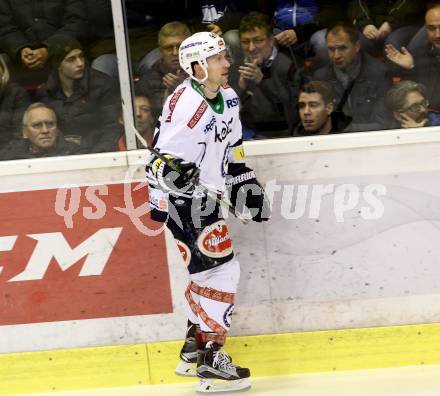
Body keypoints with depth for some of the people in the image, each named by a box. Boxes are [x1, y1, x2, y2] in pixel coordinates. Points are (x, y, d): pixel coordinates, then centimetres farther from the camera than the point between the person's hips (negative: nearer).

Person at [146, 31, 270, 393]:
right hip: (182, 199, -9)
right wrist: (159, 202, -28)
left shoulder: (228, 98, 7)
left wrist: (246, 183, 18)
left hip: (206, 197, 9)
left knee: (207, 273, 15)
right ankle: (212, 362, -7)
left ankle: (193, 350, 27)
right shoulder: (184, 103, -20)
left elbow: (233, 148, 20)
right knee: (222, 270, -12)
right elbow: (162, 156, -21)